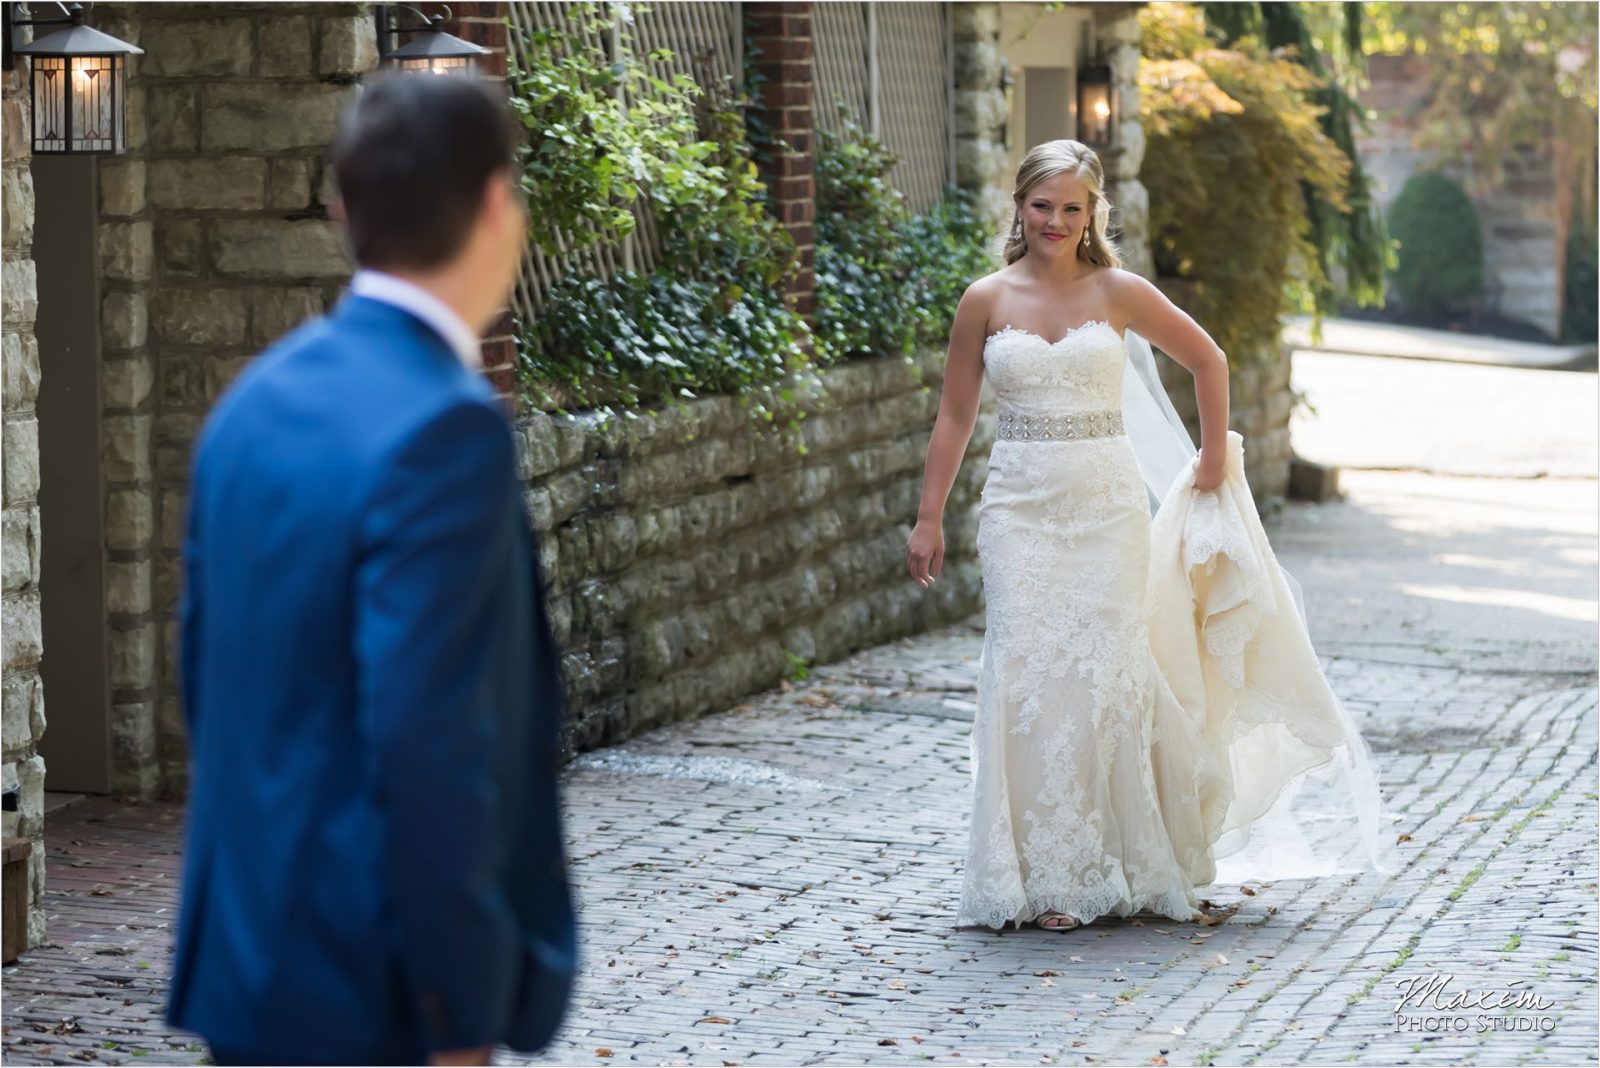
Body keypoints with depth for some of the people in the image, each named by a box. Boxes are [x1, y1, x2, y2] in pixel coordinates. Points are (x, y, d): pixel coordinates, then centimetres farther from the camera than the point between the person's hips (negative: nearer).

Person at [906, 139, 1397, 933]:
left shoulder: (1118, 294, 2)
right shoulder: (987, 300, 3)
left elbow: (1208, 361, 15)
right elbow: (955, 415, 8)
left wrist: (1214, 457, 16)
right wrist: (929, 517, 6)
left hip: (1108, 507, 0)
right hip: (1021, 509, 0)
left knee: (1106, 676, -2)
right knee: (1028, 679, -6)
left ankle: (1119, 863, 11)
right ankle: (1042, 875, -1)